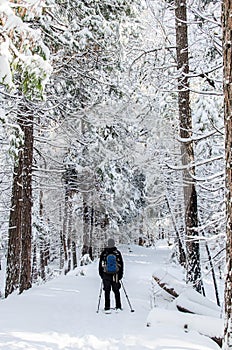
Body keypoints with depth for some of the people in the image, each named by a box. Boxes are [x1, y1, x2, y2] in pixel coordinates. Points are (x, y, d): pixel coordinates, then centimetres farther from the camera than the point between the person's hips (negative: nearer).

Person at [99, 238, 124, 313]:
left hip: (106, 275, 0)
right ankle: (118, 307, 13)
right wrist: (120, 274, 11)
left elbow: (100, 264, 3)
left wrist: (101, 274, 12)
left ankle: (107, 308, 1)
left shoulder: (104, 253, -1)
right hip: (115, 275, 0)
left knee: (107, 291, 5)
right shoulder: (117, 253, -2)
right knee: (116, 291, 12)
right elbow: (121, 264, 3)